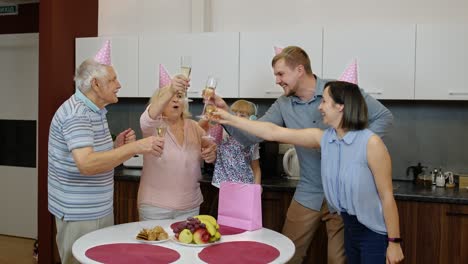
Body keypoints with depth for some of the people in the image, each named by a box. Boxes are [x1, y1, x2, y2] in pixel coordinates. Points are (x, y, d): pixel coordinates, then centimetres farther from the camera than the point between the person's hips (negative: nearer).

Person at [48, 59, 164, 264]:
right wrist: (134, 148, -37)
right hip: (79, 214, -9)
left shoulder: (95, 111, 11)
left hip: (101, 209, 9)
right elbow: (86, 164, -33)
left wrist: (117, 146, -2)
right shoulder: (76, 113, -20)